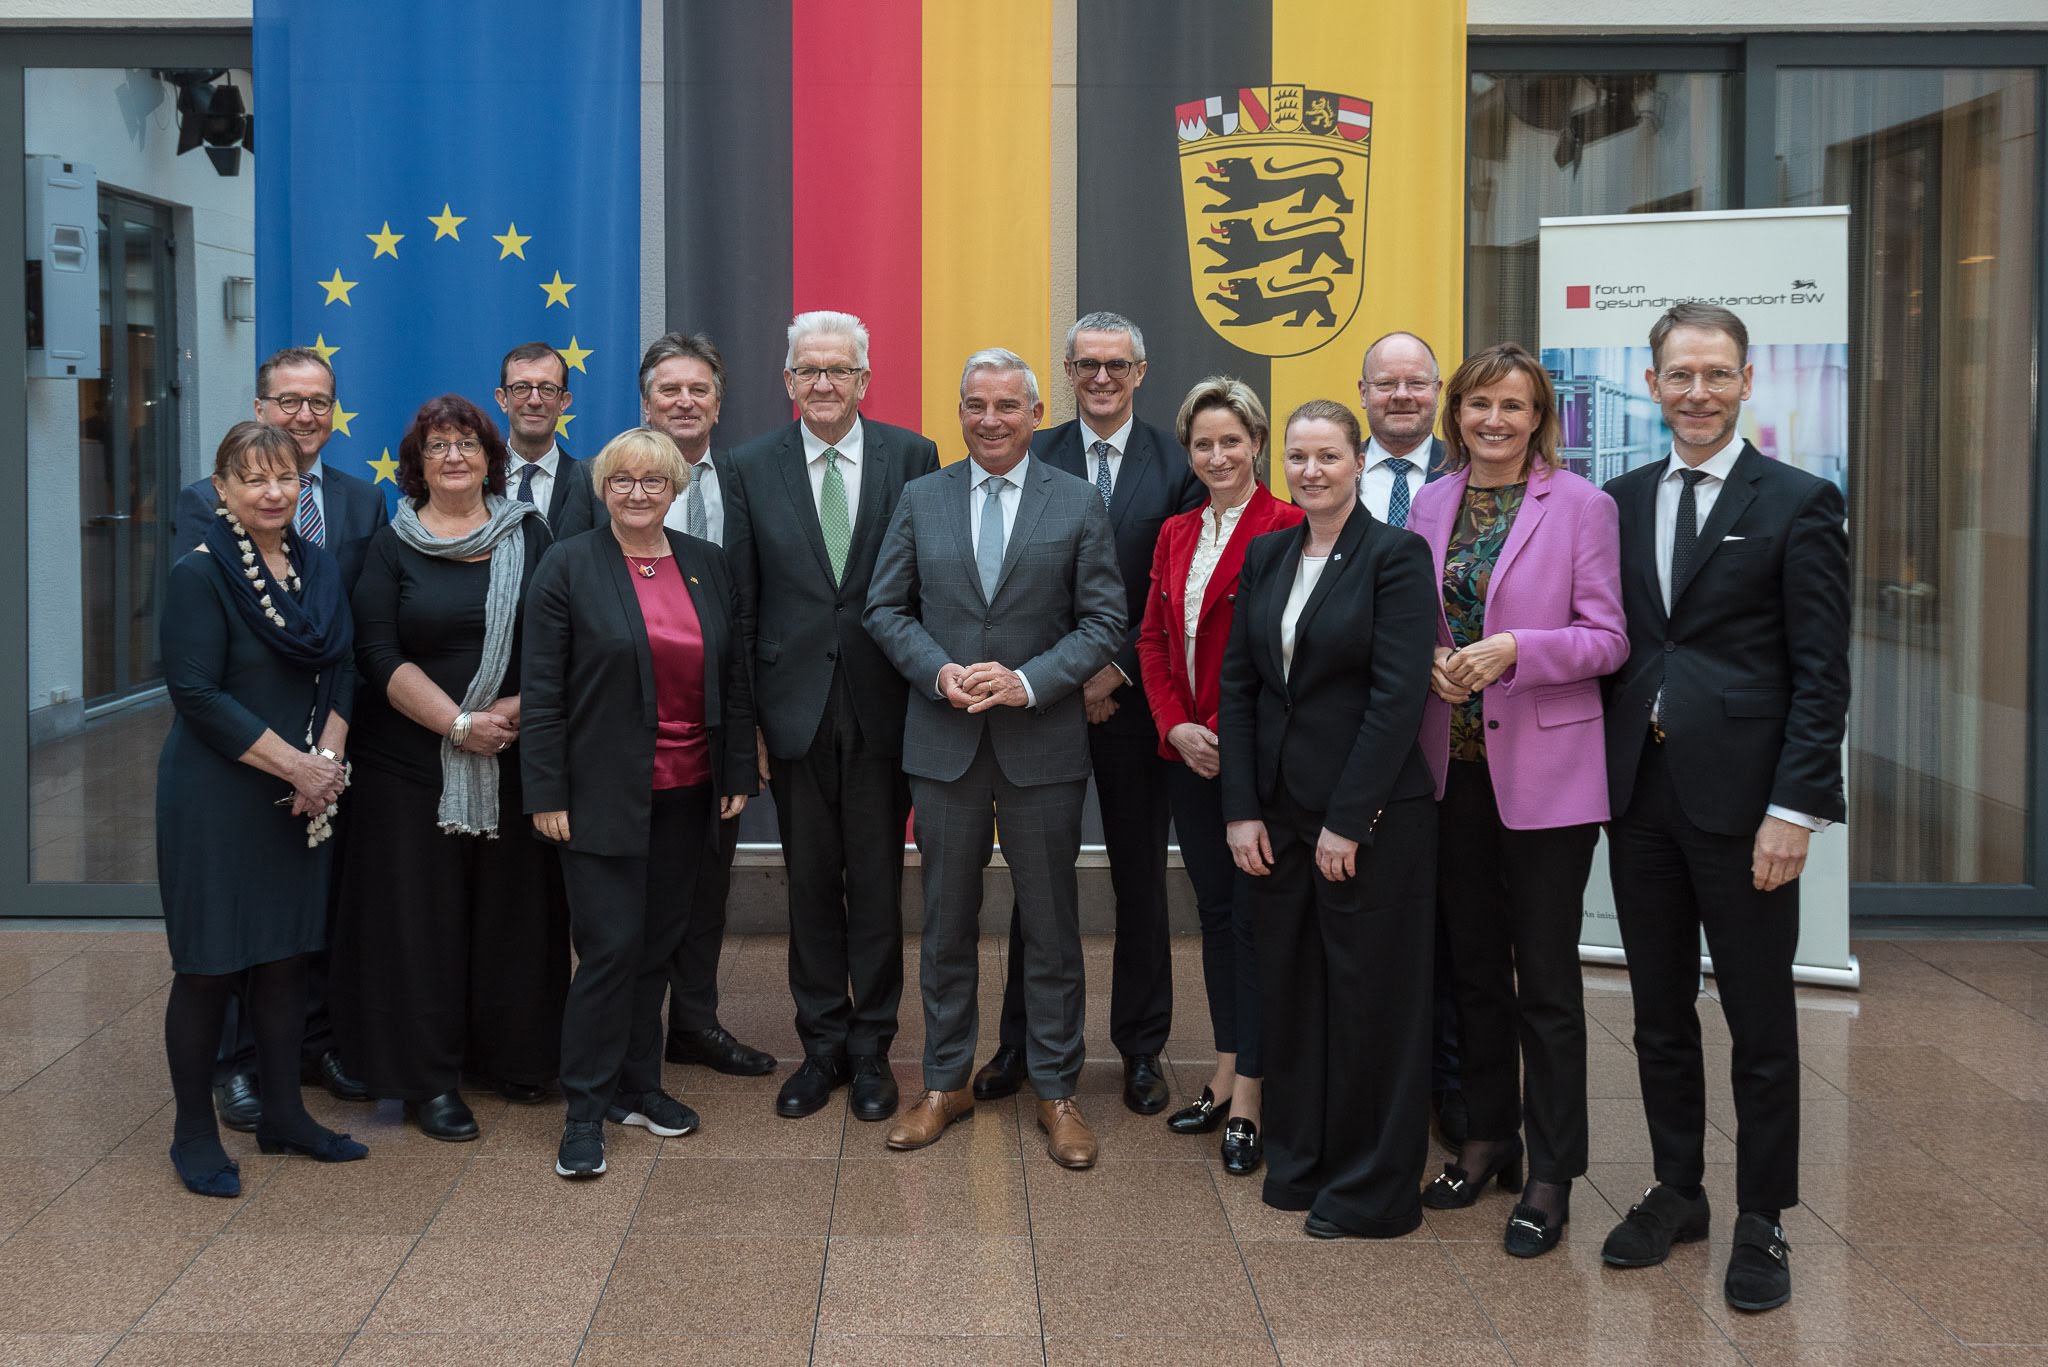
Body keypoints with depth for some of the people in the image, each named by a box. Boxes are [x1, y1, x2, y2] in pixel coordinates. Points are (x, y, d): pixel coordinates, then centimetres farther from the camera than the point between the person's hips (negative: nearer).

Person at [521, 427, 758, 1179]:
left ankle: (637, 1085, 25)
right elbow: (542, 691, -5)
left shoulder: (707, 564, 8)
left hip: (686, 795, 4)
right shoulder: (569, 566, -4)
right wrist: (546, 795, -9)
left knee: (657, 945, 11)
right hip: (604, 796, -4)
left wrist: (739, 773, 7)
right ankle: (586, 1110, 4)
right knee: (610, 947, -6)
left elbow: (734, 675, 11)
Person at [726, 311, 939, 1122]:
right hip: (796, 709, 1)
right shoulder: (752, 469, 3)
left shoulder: (912, 457, -1)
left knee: (877, 883, 7)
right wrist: (746, 719, -2)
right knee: (810, 884, 10)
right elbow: (742, 603, 3)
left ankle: (871, 1049, 20)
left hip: (881, 705, -1)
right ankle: (823, 1046, 23)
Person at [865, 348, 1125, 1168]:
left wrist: (1029, 682, -16)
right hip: (944, 742, 2)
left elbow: (1104, 623, -3)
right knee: (947, 922, 11)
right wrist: (938, 672, -12)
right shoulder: (921, 500, 5)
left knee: (1051, 925, 6)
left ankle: (1056, 1093, 18)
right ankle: (945, 1084, 24)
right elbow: (886, 609, 5)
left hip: (1043, 745, -1)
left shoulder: (1079, 505, 0)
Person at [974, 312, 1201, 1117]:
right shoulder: (1032, 461, 3)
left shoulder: (1176, 465, -1)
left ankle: (1142, 1047, 21)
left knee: (1141, 876, 8)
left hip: (1137, 699, -1)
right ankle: (1022, 1042, 20)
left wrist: (1119, 671, -12)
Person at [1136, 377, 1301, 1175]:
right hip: (1188, 751, 7)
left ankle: (1246, 1105, 3)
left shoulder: (1286, 528, -9)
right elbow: (1153, 640, 12)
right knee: (1214, 911, 14)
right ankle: (1224, 1077, 24)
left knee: (1253, 914, -2)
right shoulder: (1176, 535, 12)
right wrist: (1176, 726, -2)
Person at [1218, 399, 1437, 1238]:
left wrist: (1347, 821, -16)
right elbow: (1238, 684, 9)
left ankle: (1371, 1190, 16)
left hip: (1372, 820, -5)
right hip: (1279, 817, 6)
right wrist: (1242, 809, 0)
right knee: (1288, 989, 12)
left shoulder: (1395, 556, -9)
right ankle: (1298, 1160, 27)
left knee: (1370, 1000, 3)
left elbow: (1399, 695, -14)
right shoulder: (1266, 556, 10)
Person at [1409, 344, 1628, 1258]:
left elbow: (1607, 637, -8)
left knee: (1545, 978, 1)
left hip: (1544, 770, -5)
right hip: (1453, 764, 5)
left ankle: (1551, 1176, 11)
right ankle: (1489, 1139, 29)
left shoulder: (1580, 505, -6)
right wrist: (1432, 660, -7)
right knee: (1475, 966, 14)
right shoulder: (1431, 504, 8)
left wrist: (1513, 650, -21)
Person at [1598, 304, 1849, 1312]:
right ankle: (1676, 1192, 29)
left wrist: (1796, 808, -14)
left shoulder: (1797, 504, -4)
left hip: (1740, 800, -4)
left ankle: (1762, 1221, 19)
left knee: (1760, 1026, 6)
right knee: (1659, 1014, 14)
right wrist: (1600, 770, 4)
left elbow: (1821, 673, -8)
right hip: (1638, 793, 5)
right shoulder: (1621, 501, 10)